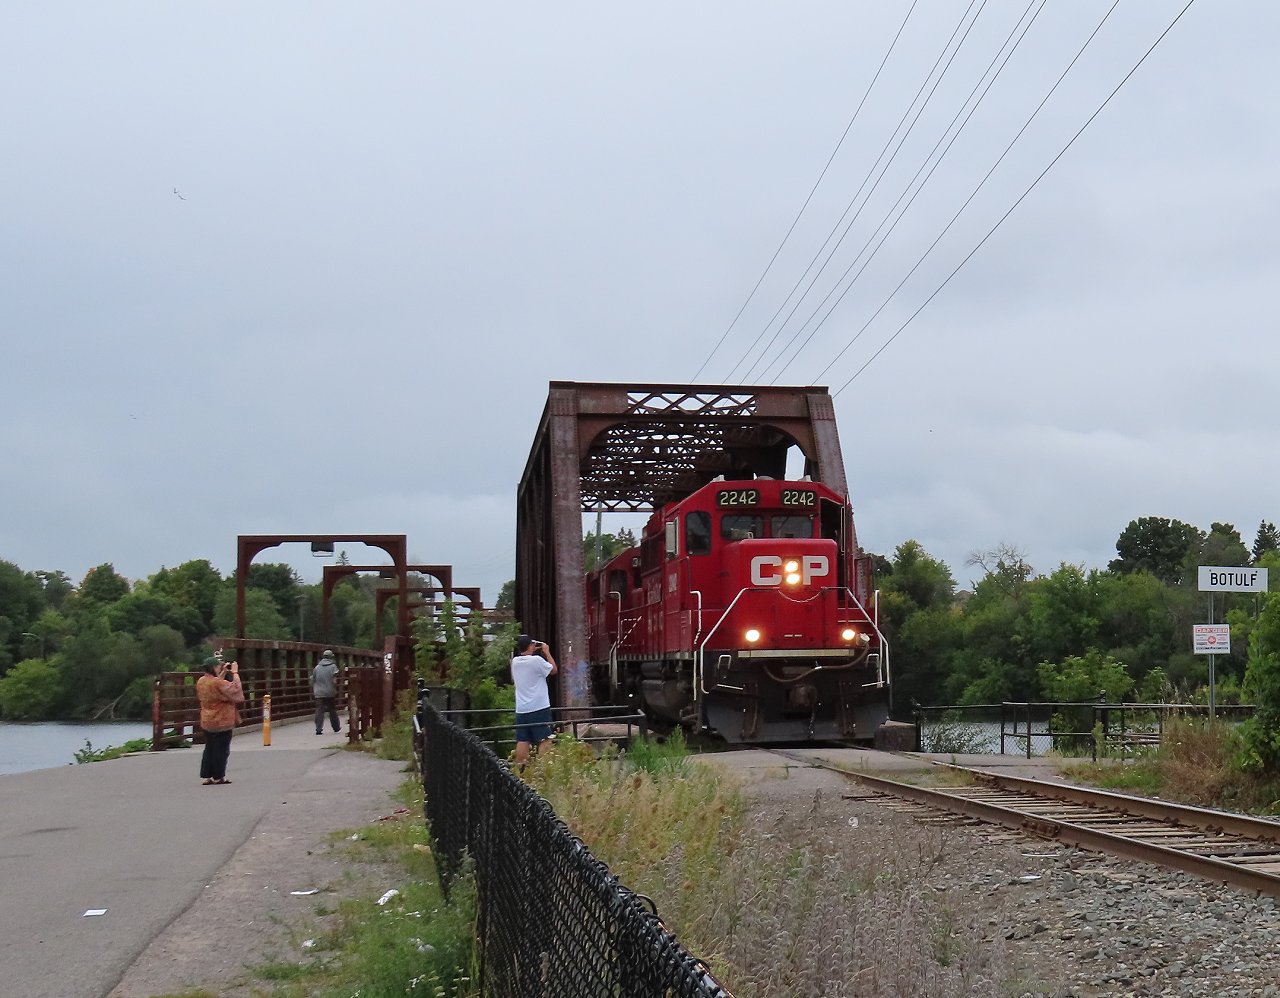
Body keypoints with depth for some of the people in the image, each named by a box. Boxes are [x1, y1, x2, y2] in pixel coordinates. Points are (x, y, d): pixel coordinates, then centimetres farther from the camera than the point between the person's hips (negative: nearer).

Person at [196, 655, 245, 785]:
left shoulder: (201, 681, 2)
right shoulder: (219, 683, -24)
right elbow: (236, 690, -20)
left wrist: (223, 673, 12)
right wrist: (235, 673, -13)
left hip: (206, 723, 8)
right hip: (222, 722, -8)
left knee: (209, 748, 15)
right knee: (221, 749, 5)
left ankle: (205, 776, 14)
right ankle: (218, 777, 10)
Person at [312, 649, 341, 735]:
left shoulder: (317, 667, 7)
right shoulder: (333, 666, -3)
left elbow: (312, 680, 10)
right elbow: (334, 680, -13)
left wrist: (312, 691, 20)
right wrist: (335, 689, -6)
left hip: (319, 693, 1)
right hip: (330, 693, -1)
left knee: (319, 711, -3)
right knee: (332, 710, 13)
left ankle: (319, 729, -13)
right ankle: (336, 727, 26)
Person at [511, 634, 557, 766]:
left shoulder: (515, 661, 6)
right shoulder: (537, 660, -12)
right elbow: (553, 670, 1)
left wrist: (533, 652, 23)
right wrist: (547, 652, 10)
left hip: (521, 709, 6)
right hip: (539, 707, -6)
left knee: (522, 741, 5)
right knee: (544, 740, -1)